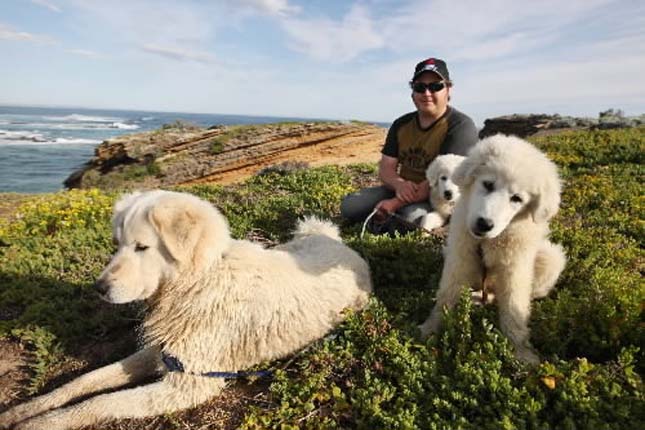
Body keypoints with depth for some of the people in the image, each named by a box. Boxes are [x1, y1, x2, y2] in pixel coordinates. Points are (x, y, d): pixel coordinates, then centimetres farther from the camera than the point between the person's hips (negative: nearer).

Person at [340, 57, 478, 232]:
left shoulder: (460, 126, -15)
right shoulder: (401, 125, 6)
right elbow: (385, 168, 2)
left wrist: (395, 204, -25)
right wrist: (399, 184, -24)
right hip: (403, 191, 6)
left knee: (413, 216, -38)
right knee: (349, 205, -10)